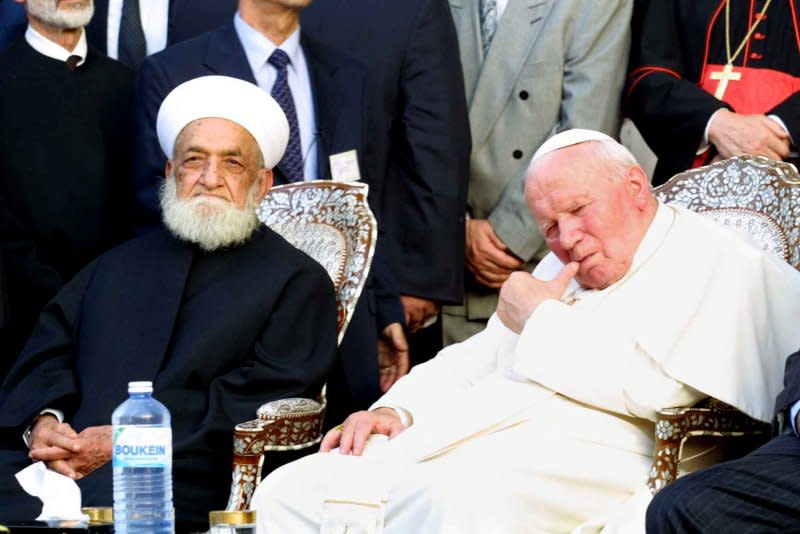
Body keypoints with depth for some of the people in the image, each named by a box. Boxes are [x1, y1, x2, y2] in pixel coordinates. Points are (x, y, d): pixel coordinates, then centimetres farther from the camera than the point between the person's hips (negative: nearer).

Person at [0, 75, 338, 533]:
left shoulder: (299, 284, 11)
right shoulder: (120, 266, 28)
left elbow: (264, 398, -3)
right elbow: (46, 354, 19)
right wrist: (43, 420, -7)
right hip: (63, 457, 4)